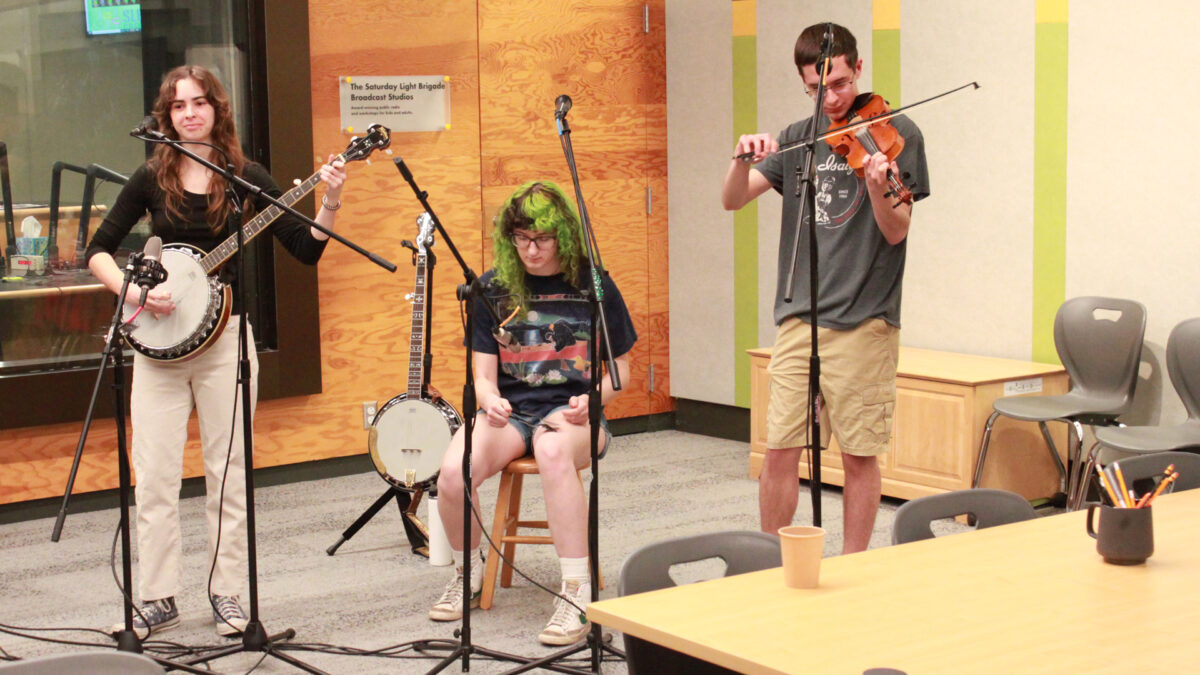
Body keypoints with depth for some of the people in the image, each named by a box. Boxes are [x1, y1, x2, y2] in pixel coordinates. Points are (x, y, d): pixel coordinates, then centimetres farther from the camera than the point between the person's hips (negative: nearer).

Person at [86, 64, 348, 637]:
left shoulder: (246, 179, 2)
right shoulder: (152, 179, 4)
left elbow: (306, 250, -1)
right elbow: (98, 250, 6)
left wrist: (329, 205, -17)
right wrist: (134, 292, -10)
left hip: (225, 337, -1)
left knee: (227, 472, 4)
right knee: (154, 476, 0)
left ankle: (227, 594, 16)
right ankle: (157, 601, 11)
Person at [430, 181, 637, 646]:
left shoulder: (593, 286, 2)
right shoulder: (493, 288, 7)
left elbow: (620, 368, 9)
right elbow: (483, 374, 8)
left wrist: (589, 402, -11)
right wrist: (490, 400, -15)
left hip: (572, 413, -2)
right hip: (510, 411, 3)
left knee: (553, 450, -41)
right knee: (453, 472, -29)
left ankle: (577, 594, -34)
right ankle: (469, 574, 2)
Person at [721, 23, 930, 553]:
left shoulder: (895, 133, -2)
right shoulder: (799, 138, 12)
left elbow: (896, 232, -8)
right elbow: (732, 200, 5)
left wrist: (877, 187, -29)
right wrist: (745, 159, -15)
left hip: (863, 320, -4)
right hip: (798, 316, 4)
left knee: (860, 454, 3)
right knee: (779, 450, 3)